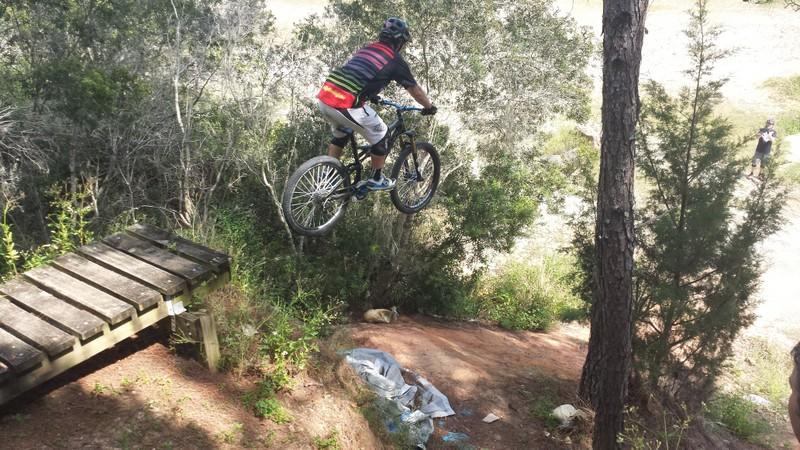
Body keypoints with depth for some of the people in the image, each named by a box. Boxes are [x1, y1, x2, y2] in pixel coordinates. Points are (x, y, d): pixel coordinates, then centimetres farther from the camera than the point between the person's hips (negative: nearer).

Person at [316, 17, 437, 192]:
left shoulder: (366, 49, 24)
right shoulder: (395, 60, 5)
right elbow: (415, 90, 16)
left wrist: (373, 95, 56)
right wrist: (429, 107, 33)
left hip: (323, 98, 7)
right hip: (346, 106, -7)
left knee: (340, 135, 32)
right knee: (380, 135, 14)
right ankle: (376, 180, 26)